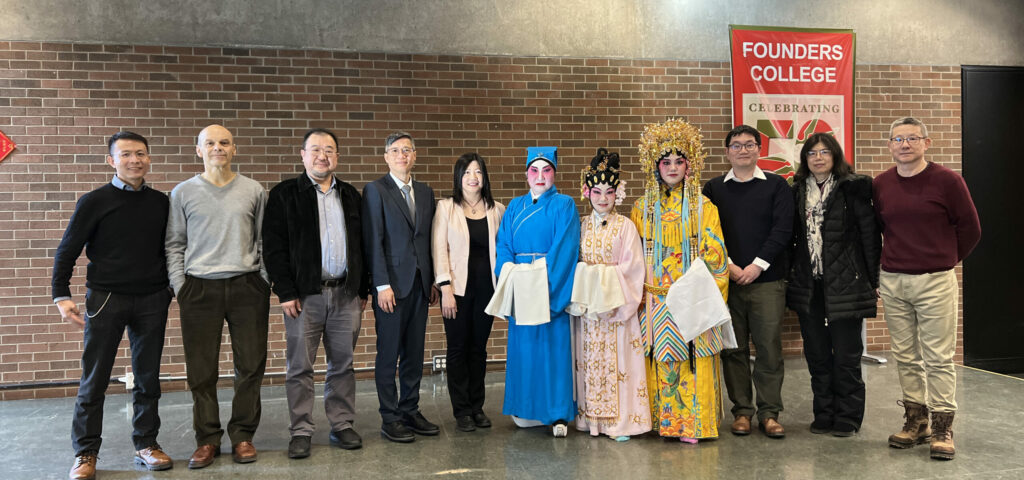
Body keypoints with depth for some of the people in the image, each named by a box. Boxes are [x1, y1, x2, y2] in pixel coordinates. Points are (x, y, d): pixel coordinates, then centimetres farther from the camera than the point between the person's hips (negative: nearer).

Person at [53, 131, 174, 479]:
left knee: (148, 376, 9)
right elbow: (67, 251, 0)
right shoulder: (94, 202, -2)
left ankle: (146, 444, 20)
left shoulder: (160, 202, 7)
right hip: (106, 298, -3)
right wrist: (62, 296, -7)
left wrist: (172, 286, 9)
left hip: (152, 300, 3)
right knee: (94, 379, 3)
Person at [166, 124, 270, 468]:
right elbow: (174, 244, 7)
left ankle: (243, 436, 16)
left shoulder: (254, 191, 8)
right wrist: (179, 286, -1)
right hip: (200, 288, 0)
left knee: (251, 366, 3)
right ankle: (207, 439, 16)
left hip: (246, 286, 1)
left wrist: (265, 283, 3)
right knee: (201, 370, 3)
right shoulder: (183, 193, 7)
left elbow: (265, 241, 9)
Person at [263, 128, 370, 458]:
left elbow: (361, 245, 15)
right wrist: (285, 292, -10)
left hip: (346, 294, 3)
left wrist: (363, 289, 10)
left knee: (342, 365, 9)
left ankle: (342, 426, 19)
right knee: (300, 367, 2)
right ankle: (301, 432, 12)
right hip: (304, 295, -3)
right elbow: (273, 246, -4)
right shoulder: (284, 195, 2)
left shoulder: (351, 196, 14)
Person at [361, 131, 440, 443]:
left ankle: (410, 411, 22)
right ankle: (390, 419, 10)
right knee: (388, 354, 1)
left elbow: (429, 239, 15)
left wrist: (433, 281, 10)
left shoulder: (425, 193, 14)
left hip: (420, 285, 5)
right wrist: (382, 284, -14)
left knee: (414, 353, 11)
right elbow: (373, 241, -8)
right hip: (392, 285, -5)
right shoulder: (375, 190, -2)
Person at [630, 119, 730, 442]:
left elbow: (714, 253, 2)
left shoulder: (703, 206, 4)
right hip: (656, 299, 2)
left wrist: (705, 293, -7)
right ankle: (666, 421, 12)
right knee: (662, 358, 2)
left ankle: (693, 423, 6)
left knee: (693, 359, -3)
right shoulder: (643, 207, 10)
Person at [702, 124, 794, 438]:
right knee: (733, 349, 4)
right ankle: (742, 411, 15)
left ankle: (769, 413, 10)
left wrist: (758, 265, -12)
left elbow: (783, 229, -3)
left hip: (767, 280, -1)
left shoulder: (777, 186, 6)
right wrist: (727, 265, -8)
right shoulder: (714, 189, 10)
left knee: (769, 348, -1)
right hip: (726, 279, 1)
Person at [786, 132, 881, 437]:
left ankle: (847, 418, 15)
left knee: (846, 355, 2)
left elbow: (870, 236, -4)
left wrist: (873, 281, -7)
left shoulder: (853, 188, -3)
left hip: (845, 283, -4)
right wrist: (790, 277, 7)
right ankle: (823, 415, 22)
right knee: (816, 354, 10)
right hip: (808, 286, 4)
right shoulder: (797, 192, 10)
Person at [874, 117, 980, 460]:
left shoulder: (947, 180, -5)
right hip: (892, 281, 4)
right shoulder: (880, 184, 6)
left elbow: (970, 229, 3)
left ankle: (942, 429, 9)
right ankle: (915, 421, 22)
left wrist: (948, 260, 10)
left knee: (938, 358, 0)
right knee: (905, 358, 10)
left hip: (935, 281, -4)